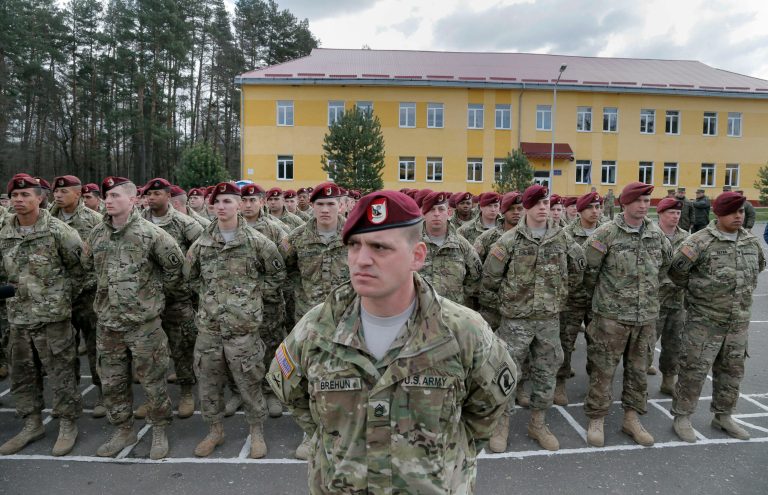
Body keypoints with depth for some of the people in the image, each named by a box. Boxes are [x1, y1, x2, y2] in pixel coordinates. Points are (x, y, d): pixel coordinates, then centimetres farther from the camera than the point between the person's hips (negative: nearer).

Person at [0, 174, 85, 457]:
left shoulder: (58, 231, -11)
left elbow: (80, 268, -5)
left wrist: (63, 296, -3)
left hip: (52, 316, -6)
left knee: (60, 374, 3)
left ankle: (68, 425, 18)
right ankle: (32, 424, 33)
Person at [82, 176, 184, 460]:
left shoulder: (150, 233, -13)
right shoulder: (97, 234, 4)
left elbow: (174, 265, -4)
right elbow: (87, 266, 19)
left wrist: (172, 292, 7)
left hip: (143, 322, -5)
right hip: (107, 322, 6)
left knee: (152, 381, 6)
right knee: (112, 382, 16)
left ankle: (159, 431, 24)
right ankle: (123, 430, 34)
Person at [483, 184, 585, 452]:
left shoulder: (563, 238, 2)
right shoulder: (510, 240, -8)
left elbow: (577, 270, 17)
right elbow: (490, 277, -4)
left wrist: (558, 292, 12)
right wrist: (511, 293, 4)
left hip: (550, 318, 4)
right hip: (516, 318, -3)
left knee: (546, 372, 13)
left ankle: (538, 423, 31)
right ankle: (502, 424, 20)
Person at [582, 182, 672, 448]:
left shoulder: (657, 233, 5)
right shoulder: (607, 232, -11)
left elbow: (666, 263, 22)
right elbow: (588, 267, -6)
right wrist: (597, 294, 5)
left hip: (647, 314, 5)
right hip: (612, 315, -5)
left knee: (638, 369, 15)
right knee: (603, 369, 2)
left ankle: (632, 418, 30)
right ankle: (596, 419, 17)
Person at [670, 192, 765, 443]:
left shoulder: (751, 241, 5)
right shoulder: (702, 240, -16)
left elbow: (760, 265, 24)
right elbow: (677, 270, -15)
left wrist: (742, 289, 19)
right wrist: (696, 289, 1)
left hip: (739, 321, 6)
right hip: (704, 320, -6)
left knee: (732, 370, 17)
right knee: (694, 369, -1)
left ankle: (723, 416, 34)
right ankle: (681, 417, 13)